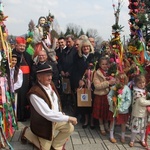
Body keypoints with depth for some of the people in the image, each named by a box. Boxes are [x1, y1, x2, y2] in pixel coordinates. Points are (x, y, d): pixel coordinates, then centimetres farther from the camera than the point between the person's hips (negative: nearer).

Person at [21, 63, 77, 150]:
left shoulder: (51, 84, -7)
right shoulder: (34, 93, -33)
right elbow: (47, 114, -36)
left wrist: (60, 113, 0)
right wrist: (68, 118, -34)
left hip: (56, 118, 7)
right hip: (43, 123, -6)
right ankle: (27, 132, 30)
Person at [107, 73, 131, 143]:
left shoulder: (127, 89, -18)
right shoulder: (114, 87, -9)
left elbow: (128, 101, -17)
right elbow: (109, 96, -2)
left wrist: (121, 109, -20)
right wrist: (111, 103, -17)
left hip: (123, 111, -2)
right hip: (113, 109, 2)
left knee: (123, 124, 16)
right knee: (112, 122, 15)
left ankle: (123, 137, 37)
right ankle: (111, 136, 32)